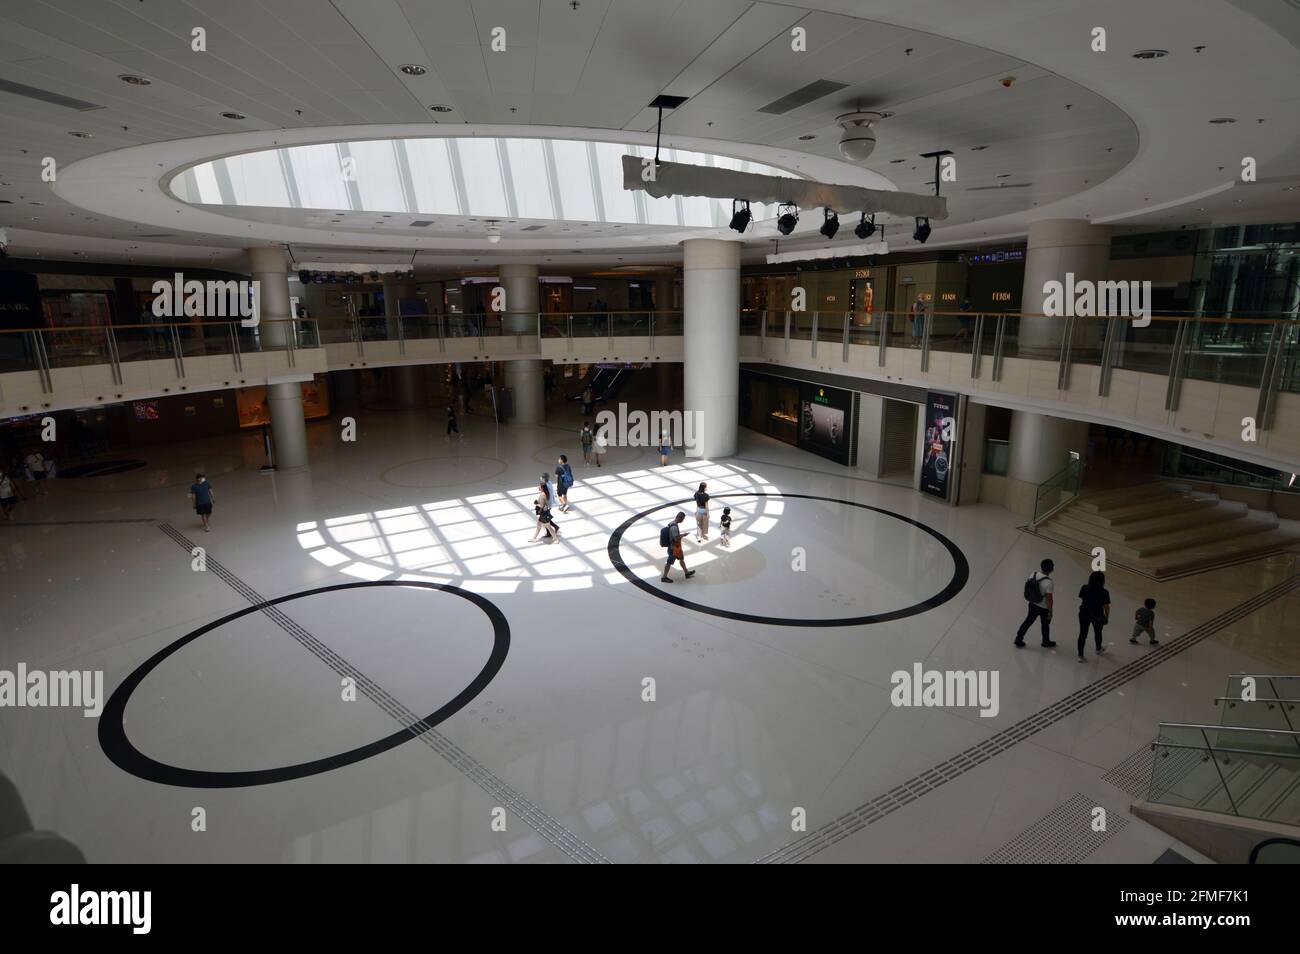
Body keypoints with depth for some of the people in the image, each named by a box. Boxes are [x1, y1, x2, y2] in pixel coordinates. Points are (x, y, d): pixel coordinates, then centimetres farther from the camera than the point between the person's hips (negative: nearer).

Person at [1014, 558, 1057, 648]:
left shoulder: (1033, 575, -10)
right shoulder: (1048, 582, -27)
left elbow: (1028, 588, 2)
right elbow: (1049, 598, -22)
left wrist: (1028, 598, 19)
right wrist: (1050, 612, -12)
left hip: (1033, 604, 5)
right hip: (1044, 608, -5)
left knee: (1028, 621, 19)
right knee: (1045, 625, 18)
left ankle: (1018, 638, 22)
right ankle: (1046, 642, 38)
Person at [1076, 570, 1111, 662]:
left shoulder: (1084, 588, -11)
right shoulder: (1104, 592, -19)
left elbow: (1081, 600, 0)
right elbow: (1106, 607, -11)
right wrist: (1107, 616, 3)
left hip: (1084, 614, 1)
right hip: (1097, 616, -1)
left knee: (1082, 634, 9)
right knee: (1098, 633, 24)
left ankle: (1080, 655, 9)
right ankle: (1098, 649, 48)